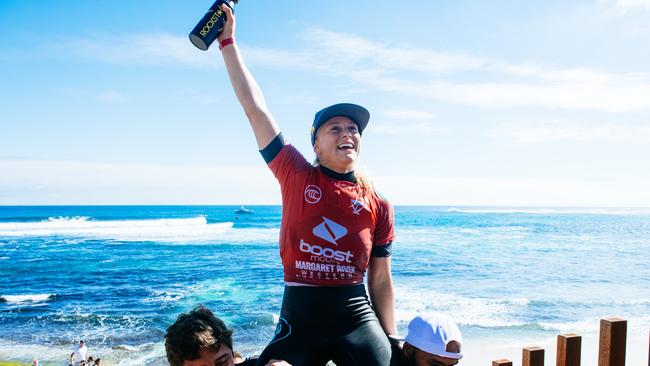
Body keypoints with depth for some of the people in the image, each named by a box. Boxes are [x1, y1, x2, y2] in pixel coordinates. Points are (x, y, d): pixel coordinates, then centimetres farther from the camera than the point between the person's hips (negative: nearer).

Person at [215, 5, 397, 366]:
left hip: (357, 318, 2)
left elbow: (381, 280, 7)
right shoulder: (296, 176, -3)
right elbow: (254, 107, -3)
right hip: (298, 317, -1)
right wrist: (228, 42, -1)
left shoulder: (378, 206, 2)